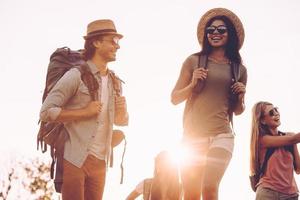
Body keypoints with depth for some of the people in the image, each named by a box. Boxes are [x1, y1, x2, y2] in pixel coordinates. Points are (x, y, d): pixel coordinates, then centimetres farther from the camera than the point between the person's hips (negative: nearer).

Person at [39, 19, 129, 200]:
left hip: (100, 161, 6)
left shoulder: (114, 81, 11)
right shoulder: (76, 75, -8)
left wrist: (122, 110, -3)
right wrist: (84, 112, -18)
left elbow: (122, 121, 20)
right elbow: (46, 112, -13)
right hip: (74, 159, -6)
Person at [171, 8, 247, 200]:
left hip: (221, 135, 0)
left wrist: (241, 97, -1)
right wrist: (193, 84, -9)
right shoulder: (194, 61, 5)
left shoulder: (239, 69, 10)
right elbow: (174, 98, 7)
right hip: (192, 135, 0)